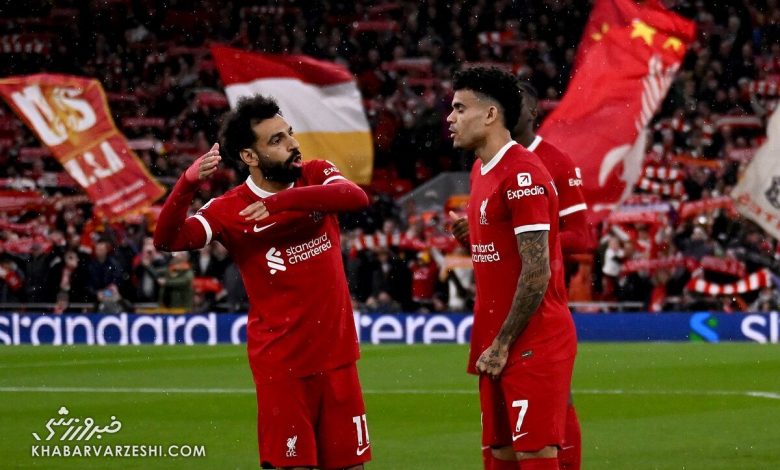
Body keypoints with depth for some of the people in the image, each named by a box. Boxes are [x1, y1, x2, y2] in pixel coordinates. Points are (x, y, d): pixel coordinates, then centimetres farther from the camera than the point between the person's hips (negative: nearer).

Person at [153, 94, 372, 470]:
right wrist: (188, 183, -37)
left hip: (336, 356, 3)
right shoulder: (230, 210, -7)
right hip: (281, 364, -3)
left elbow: (357, 197, -19)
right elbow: (168, 240, -20)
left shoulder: (317, 176, 3)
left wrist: (279, 201, -30)